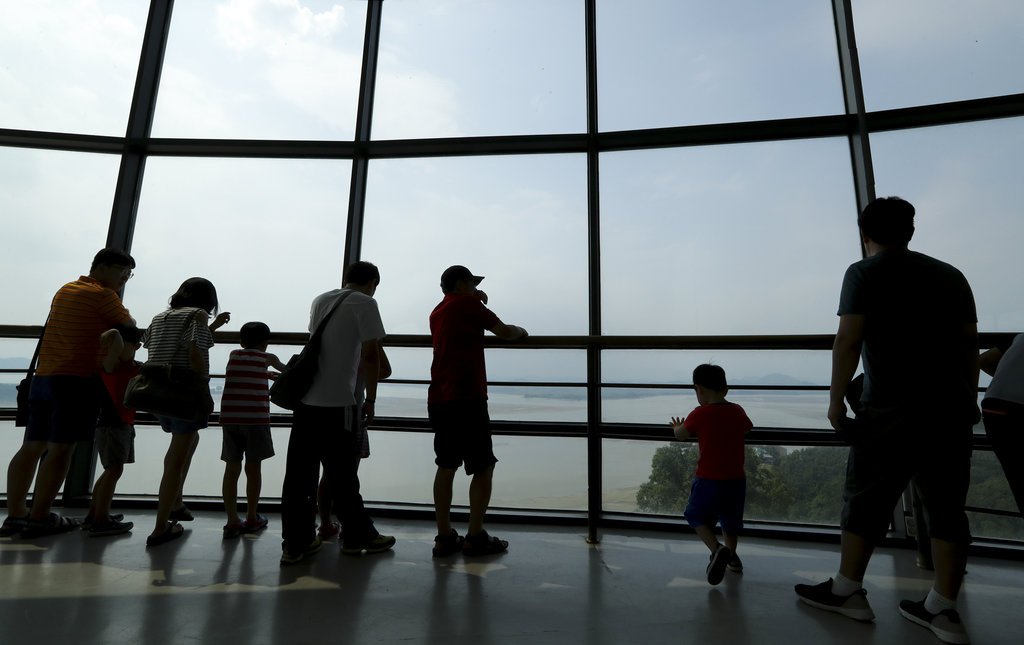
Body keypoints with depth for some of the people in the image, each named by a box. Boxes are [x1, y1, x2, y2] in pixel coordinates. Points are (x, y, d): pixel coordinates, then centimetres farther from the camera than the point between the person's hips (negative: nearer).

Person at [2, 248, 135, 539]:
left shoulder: (64, 290, 19)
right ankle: (39, 519, -2)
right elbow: (130, 327, 1)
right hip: (77, 380, -8)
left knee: (32, 447, 11)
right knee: (61, 449, -5)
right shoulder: (103, 295, -6)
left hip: (43, 378, 9)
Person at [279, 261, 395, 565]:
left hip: (305, 400, 6)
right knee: (342, 475, 6)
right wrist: (370, 400, -1)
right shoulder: (365, 303, -4)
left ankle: (295, 544, 16)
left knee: (299, 474, 9)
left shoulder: (319, 301, 17)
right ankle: (358, 536, 22)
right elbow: (370, 355, -11)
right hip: (337, 403, -6)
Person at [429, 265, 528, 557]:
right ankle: (475, 537, 4)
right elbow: (504, 332, -4)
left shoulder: (437, 312, 20)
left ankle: (444, 537, 13)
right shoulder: (467, 304, -3)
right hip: (467, 400, -8)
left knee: (446, 466, 10)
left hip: (438, 400, 8)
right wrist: (521, 331, 16)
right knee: (483, 467, 1)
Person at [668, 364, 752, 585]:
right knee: (731, 519, 26)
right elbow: (748, 427, 21)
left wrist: (677, 426, 21)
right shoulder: (737, 411, -1)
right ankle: (731, 556, 41)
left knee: (697, 515, 13)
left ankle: (717, 549, -9)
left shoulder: (700, 414, -15)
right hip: (736, 479, 5)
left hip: (708, 480, -5)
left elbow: (681, 435, -1)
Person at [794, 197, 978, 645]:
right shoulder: (950, 274, 15)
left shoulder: (865, 272, -2)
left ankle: (847, 591, 15)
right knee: (947, 507, 10)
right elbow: (971, 343, 15)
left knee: (866, 502, 4)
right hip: (952, 408, 6)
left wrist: (836, 401, -6)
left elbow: (848, 341, -11)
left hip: (892, 409, -5)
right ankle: (943, 609, 16)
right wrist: (966, 400, 20)